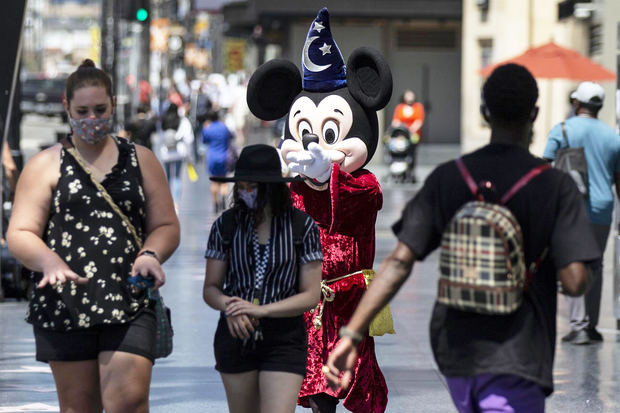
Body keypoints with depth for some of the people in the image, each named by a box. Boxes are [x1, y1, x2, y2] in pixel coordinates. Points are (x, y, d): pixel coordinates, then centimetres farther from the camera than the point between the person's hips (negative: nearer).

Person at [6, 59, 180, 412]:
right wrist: (49, 261, -23)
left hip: (130, 305, 0)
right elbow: (20, 234, -1)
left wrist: (151, 254, -10)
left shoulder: (141, 161, 14)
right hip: (63, 305, 0)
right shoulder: (46, 166, 8)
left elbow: (167, 226, 14)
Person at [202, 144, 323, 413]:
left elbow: (311, 295, -6)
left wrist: (261, 310, -19)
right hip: (235, 337, 2)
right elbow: (211, 289, 4)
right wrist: (229, 306, -20)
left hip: (284, 340, -2)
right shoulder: (226, 226, 2)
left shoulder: (302, 227, -3)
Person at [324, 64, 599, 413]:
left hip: (455, 349, 5)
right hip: (516, 359, -5)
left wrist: (352, 334, -5)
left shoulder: (447, 179, 2)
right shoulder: (555, 185, -8)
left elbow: (399, 263, -5)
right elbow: (574, 281, -15)